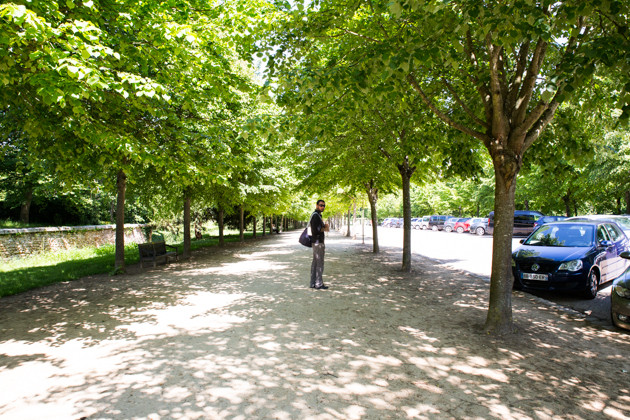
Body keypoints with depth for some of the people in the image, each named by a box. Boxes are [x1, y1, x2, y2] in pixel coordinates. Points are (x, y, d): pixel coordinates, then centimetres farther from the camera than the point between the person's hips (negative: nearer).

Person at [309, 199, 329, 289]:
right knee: (320, 263, -5)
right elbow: (315, 230, -24)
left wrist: (324, 226, 5)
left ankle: (313, 283, 16)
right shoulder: (315, 215, -16)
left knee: (315, 263, 11)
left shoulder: (317, 215, 17)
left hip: (317, 242, 10)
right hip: (318, 242, -10)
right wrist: (324, 228, -9)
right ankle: (319, 284, 0)